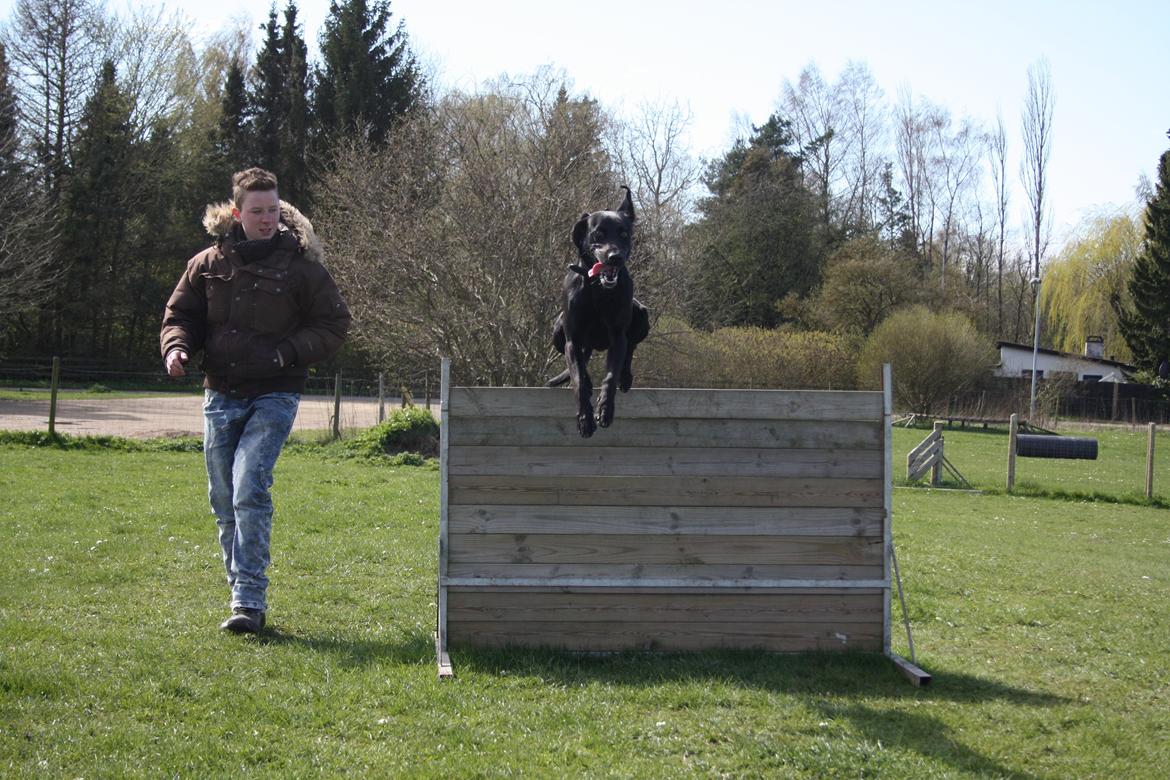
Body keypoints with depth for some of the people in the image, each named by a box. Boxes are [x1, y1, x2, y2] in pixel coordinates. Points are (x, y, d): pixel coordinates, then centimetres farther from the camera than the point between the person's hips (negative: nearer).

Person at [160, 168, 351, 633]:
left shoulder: (300, 266, -3)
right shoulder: (208, 264, 6)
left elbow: (334, 324, 1)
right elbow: (180, 315, 15)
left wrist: (288, 352, -13)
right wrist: (177, 347, -7)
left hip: (273, 397, -4)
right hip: (221, 396, 5)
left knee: (250, 491, -19)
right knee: (224, 503, 9)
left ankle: (249, 602, -16)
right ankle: (244, 594, 22)